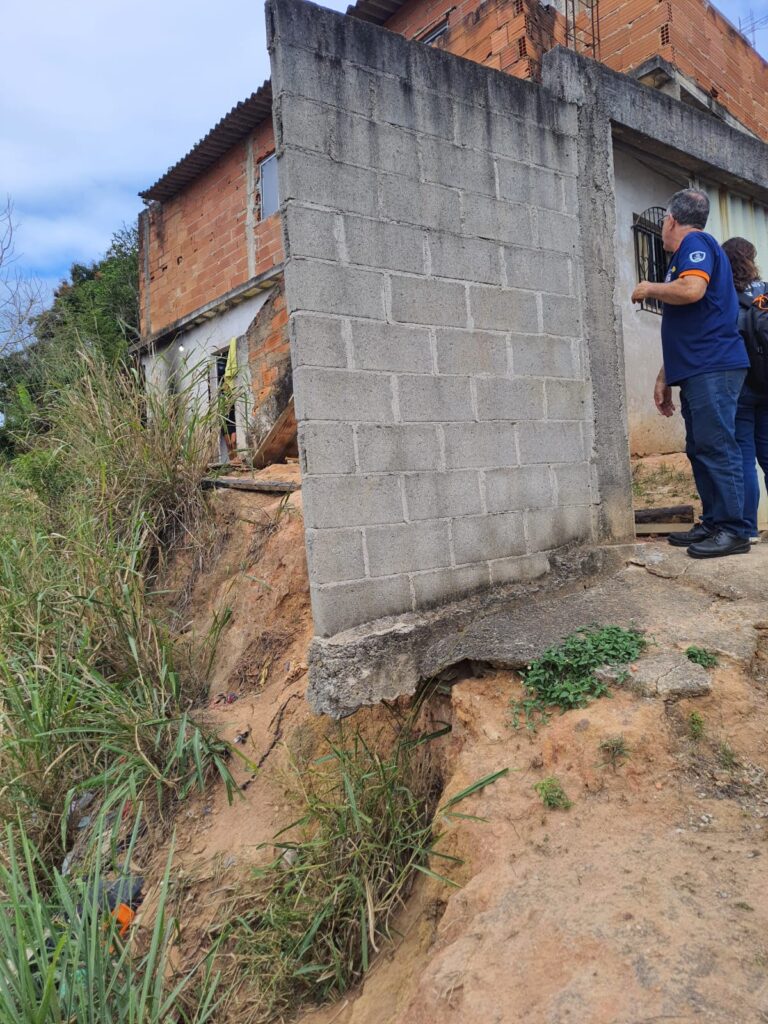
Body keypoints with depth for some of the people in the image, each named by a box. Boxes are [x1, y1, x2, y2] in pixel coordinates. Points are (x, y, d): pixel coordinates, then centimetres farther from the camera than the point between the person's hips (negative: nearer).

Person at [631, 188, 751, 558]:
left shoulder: (695, 243, -2)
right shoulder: (683, 256, 26)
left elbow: (692, 289, -23)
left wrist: (649, 288, -5)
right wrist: (664, 378, 26)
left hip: (713, 368, -10)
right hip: (696, 373, 10)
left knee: (717, 448, -12)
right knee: (700, 450, 8)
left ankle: (733, 530, -9)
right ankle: (713, 524, 12)